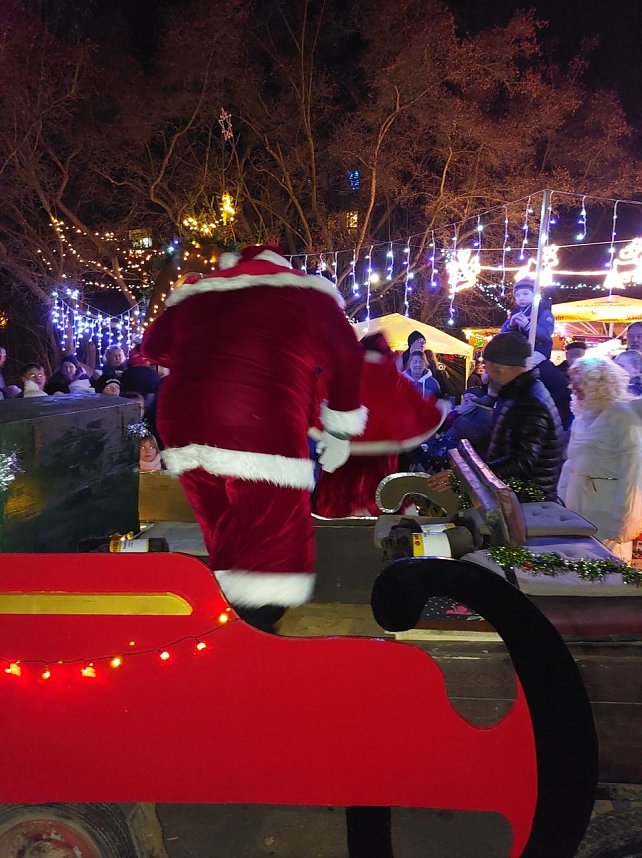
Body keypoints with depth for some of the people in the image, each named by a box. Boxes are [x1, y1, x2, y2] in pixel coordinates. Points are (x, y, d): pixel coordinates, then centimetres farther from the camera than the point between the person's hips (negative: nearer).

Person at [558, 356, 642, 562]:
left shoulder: (624, 415, -12)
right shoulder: (583, 414, 12)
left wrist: (623, 519, -18)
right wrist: (562, 498, 16)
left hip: (606, 505, -7)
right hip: (578, 501, 8)